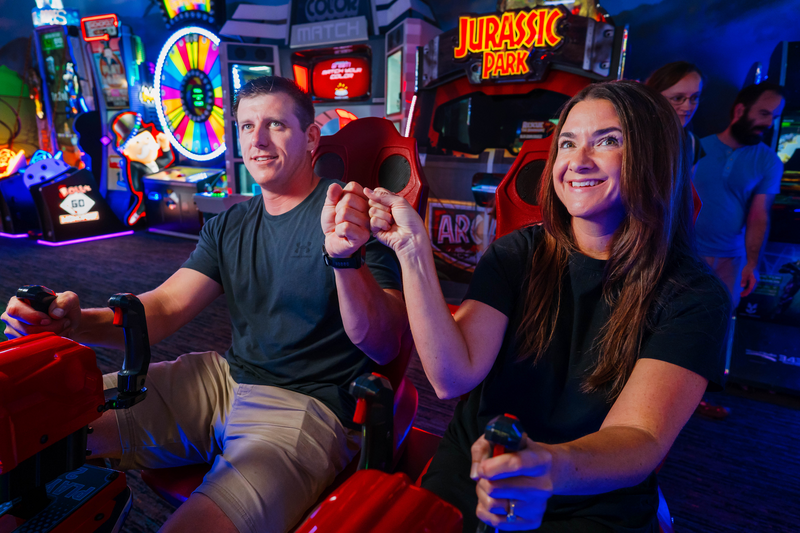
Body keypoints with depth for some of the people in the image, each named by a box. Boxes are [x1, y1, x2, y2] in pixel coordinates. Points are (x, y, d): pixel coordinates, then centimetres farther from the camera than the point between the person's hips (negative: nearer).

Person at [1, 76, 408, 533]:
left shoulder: (353, 215, -9)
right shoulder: (229, 226, 13)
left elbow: (384, 347, -17)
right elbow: (164, 308, 4)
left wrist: (345, 258, -35)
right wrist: (75, 320, -15)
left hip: (307, 408, -6)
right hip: (224, 380, 6)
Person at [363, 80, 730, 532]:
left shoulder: (693, 295, -9)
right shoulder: (516, 254, -3)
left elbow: (641, 438, -20)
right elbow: (454, 377, -14)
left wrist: (555, 466, -42)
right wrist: (414, 248, -21)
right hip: (468, 482, 0)